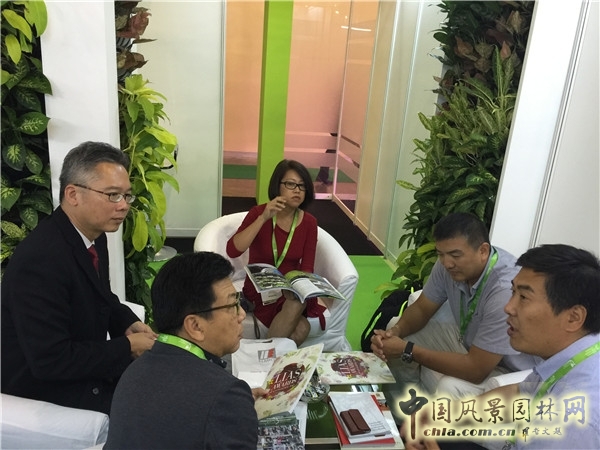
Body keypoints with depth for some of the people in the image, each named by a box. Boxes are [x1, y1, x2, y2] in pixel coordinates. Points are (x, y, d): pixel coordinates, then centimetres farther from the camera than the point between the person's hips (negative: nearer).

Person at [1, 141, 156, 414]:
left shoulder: (93, 234, -3)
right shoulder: (40, 259, -30)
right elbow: (50, 361, -29)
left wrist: (128, 323, -6)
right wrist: (127, 348, -21)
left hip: (80, 358, 8)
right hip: (42, 379, -8)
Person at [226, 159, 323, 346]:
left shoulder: (309, 222, -2)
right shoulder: (258, 213, -10)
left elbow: (307, 268, -2)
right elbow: (232, 251, -24)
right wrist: (263, 218, -30)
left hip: (293, 289, 3)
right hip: (260, 290, -3)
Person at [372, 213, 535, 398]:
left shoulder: (506, 290, -37)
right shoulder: (449, 263, -15)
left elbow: (476, 370, -33)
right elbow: (421, 308, 0)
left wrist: (407, 350, -30)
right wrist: (395, 331, -22)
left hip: (506, 370, -7)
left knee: (449, 388, -34)